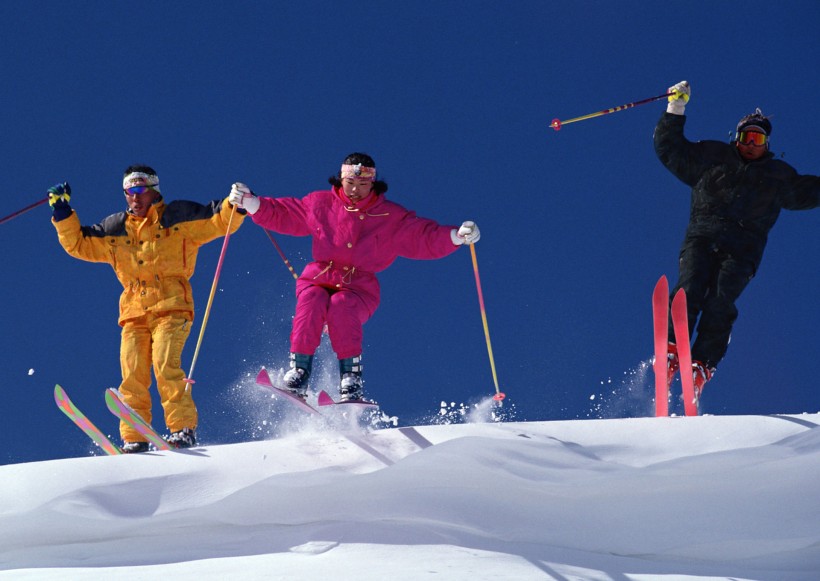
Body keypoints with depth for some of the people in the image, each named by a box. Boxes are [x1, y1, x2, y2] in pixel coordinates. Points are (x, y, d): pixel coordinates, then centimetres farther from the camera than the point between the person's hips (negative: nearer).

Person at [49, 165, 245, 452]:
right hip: (134, 312, 4)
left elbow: (220, 221, 5)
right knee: (132, 377, -9)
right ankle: (133, 439, -6)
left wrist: (236, 204, -14)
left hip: (171, 308, -4)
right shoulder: (115, 229, 19)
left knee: (165, 365, -22)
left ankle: (184, 429, -19)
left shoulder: (178, 218, 8)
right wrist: (63, 214, 15)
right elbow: (78, 244, 24)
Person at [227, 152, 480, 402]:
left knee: (341, 308, -34)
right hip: (317, 280, 1)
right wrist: (250, 202, 4)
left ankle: (352, 381, -34)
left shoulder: (392, 218, 7)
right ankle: (298, 374, -31)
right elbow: (280, 214, 17)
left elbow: (427, 237, 4)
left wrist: (457, 236, -13)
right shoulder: (320, 204, 11)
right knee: (311, 305, -32)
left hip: (359, 288, -1)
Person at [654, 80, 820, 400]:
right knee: (690, 289, -23)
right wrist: (675, 110, 14)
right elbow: (670, 148, 21)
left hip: (742, 250, 0)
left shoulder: (778, 175, 24)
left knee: (720, 301, -21)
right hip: (702, 238, 0)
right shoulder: (711, 157, 21)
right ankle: (671, 350, -25)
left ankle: (703, 364, -27)